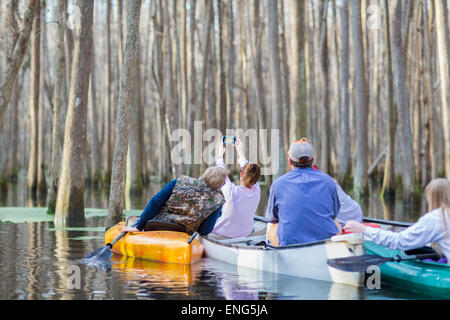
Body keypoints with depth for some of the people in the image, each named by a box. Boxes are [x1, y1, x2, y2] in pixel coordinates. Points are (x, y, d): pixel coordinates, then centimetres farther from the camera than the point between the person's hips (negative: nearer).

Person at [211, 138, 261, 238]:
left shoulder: (233, 192, -33)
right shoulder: (257, 191, -21)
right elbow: (249, 174, -2)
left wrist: (220, 156, 3)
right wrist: (240, 153, 12)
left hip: (224, 233, -4)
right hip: (246, 232, 5)